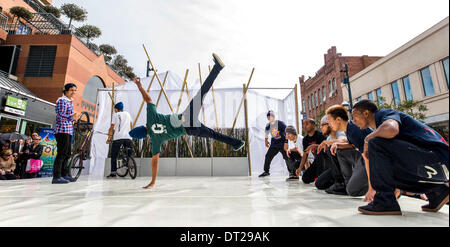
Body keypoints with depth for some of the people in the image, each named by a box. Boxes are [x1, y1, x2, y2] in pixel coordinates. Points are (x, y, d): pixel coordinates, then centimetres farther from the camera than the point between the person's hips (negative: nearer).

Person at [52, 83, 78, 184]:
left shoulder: (70, 101, 20)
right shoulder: (62, 100, -7)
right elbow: (60, 115, -16)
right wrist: (71, 116, -28)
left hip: (68, 130, 9)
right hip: (62, 130, -9)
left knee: (67, 153, 12)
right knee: (62, 153, -11)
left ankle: (64, 174, 21)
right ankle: (56, 177, -7)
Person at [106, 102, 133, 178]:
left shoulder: (115, 115, 6)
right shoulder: (128, 114, 17)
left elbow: (111, 128, 2)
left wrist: (109, 139, 7)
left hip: (118, 137, -3)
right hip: (128, 137, 3)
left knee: (113, 156, 6)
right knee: (129, 155, 16)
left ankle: (113, 172, 5)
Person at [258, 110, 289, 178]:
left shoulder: (281, 123, -13)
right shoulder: (268, 126, 2)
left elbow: (287, 133, -12)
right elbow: (267, 133, 22)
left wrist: (286, 142, -17)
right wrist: (266, 140, 27)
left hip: (282, 144, -4)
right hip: (273, 144, 4)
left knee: (287, 158, -7)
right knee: (268, 156, 2)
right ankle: (266, 171, 18)